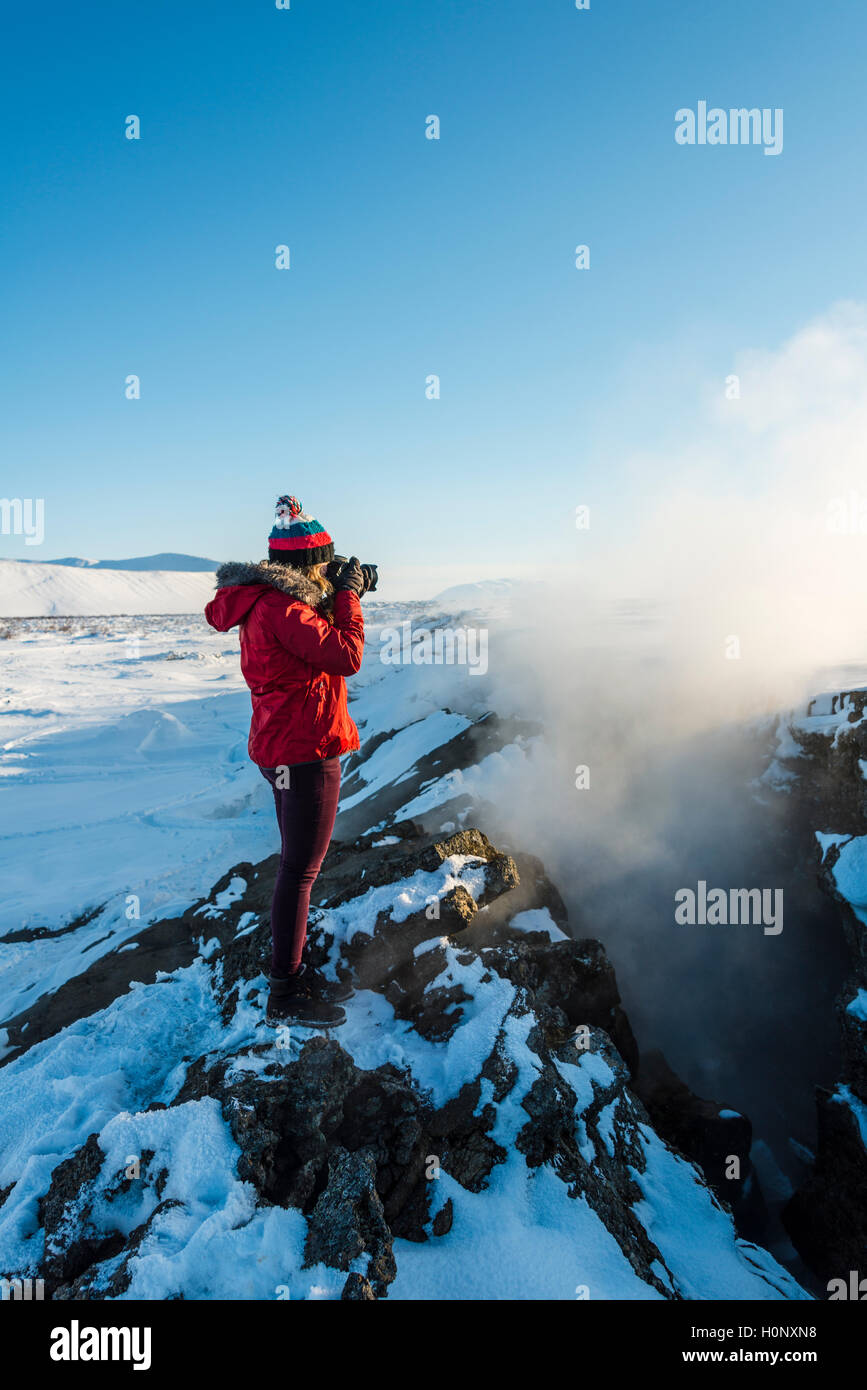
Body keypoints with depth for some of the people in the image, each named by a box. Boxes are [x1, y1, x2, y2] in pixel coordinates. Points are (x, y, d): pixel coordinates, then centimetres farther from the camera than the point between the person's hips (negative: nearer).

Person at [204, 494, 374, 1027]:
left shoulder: (272, 600, 12)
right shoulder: (281, 606, -20)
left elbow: (321, 643, 21)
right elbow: (346, 656, -22)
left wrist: (341, 594, 11)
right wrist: (348, 595, -10)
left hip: (285, 748, 11)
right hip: (304, 752, -11)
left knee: (298, 865, 19)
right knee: (302, 870, -1)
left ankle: (295, 971, 33)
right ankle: (285, 996, 12)